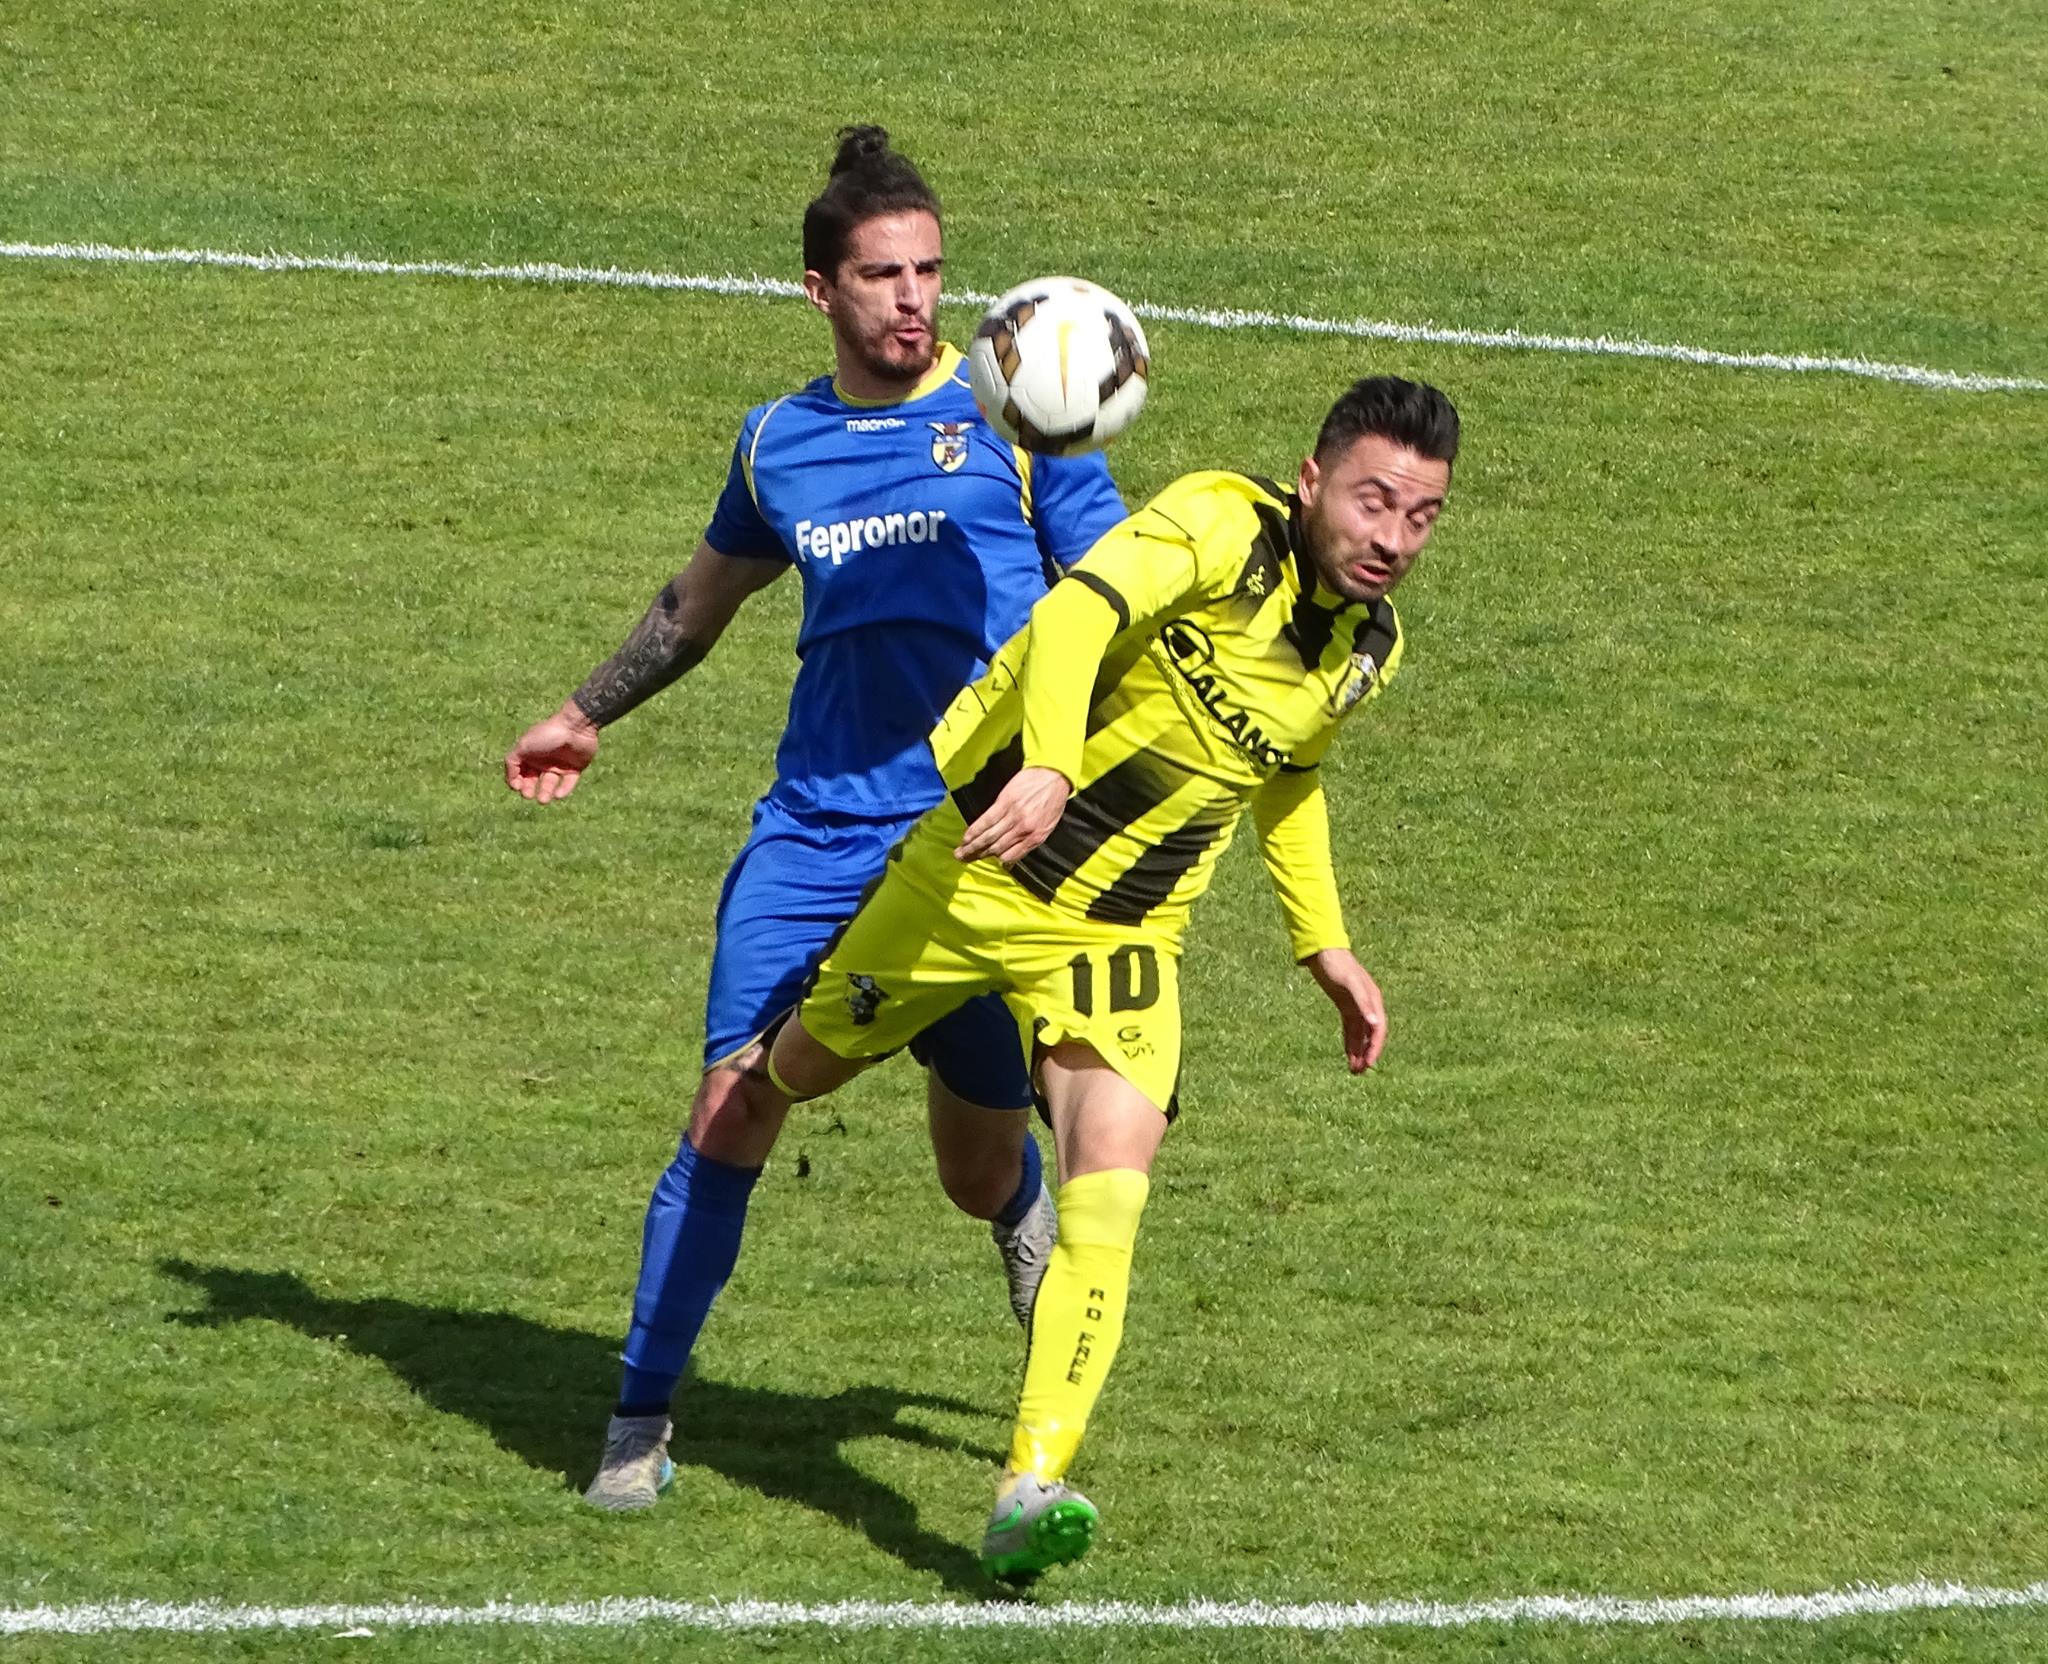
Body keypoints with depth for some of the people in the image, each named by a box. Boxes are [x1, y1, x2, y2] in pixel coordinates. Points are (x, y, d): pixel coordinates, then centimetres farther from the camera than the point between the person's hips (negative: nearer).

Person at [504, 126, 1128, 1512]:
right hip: (813, 831, 2)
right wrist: (586, 717, 35)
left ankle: (1030, 1223, 46)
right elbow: (705, 595, 29)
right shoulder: (780, 443, 11)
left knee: (980, 1165, 7)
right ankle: (642, 1418, 1)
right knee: (731, 1114, -10)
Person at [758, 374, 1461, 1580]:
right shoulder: (1223, 527, -20)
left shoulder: (1371, 652, 0)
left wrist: (1324, 945, 18)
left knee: (1110, 1202, -18)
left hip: (1119, 937, 3)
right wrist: (1048, 765, -53)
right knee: (801, 1071, 18)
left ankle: (1031, 1490, -22)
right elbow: (1079, 611, -37)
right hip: (973, 868, -3)